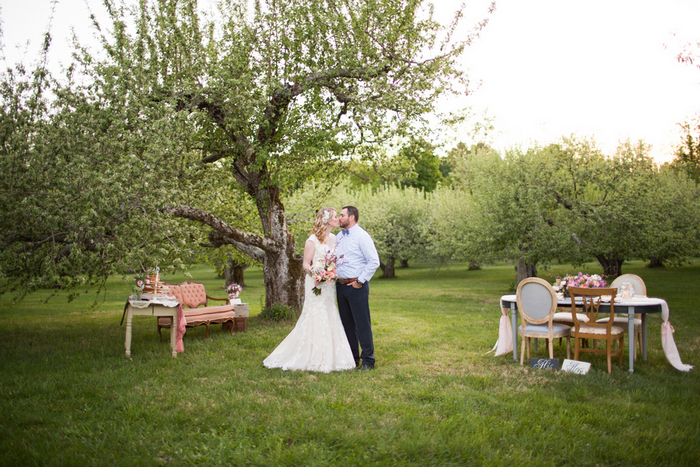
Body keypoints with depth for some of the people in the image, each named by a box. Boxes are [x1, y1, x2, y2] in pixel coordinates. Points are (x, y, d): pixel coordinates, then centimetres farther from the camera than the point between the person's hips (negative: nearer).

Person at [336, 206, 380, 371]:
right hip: (340, 286, 7)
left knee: (362, 324, -3)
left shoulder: (362, 236, -9)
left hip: (356, 286, -7)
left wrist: (360, 281, -13)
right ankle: (352, 358, 23)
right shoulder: (339, 236, 13)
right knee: (347, 324, 13)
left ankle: (368, 361, 6)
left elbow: (374, 261, -14)